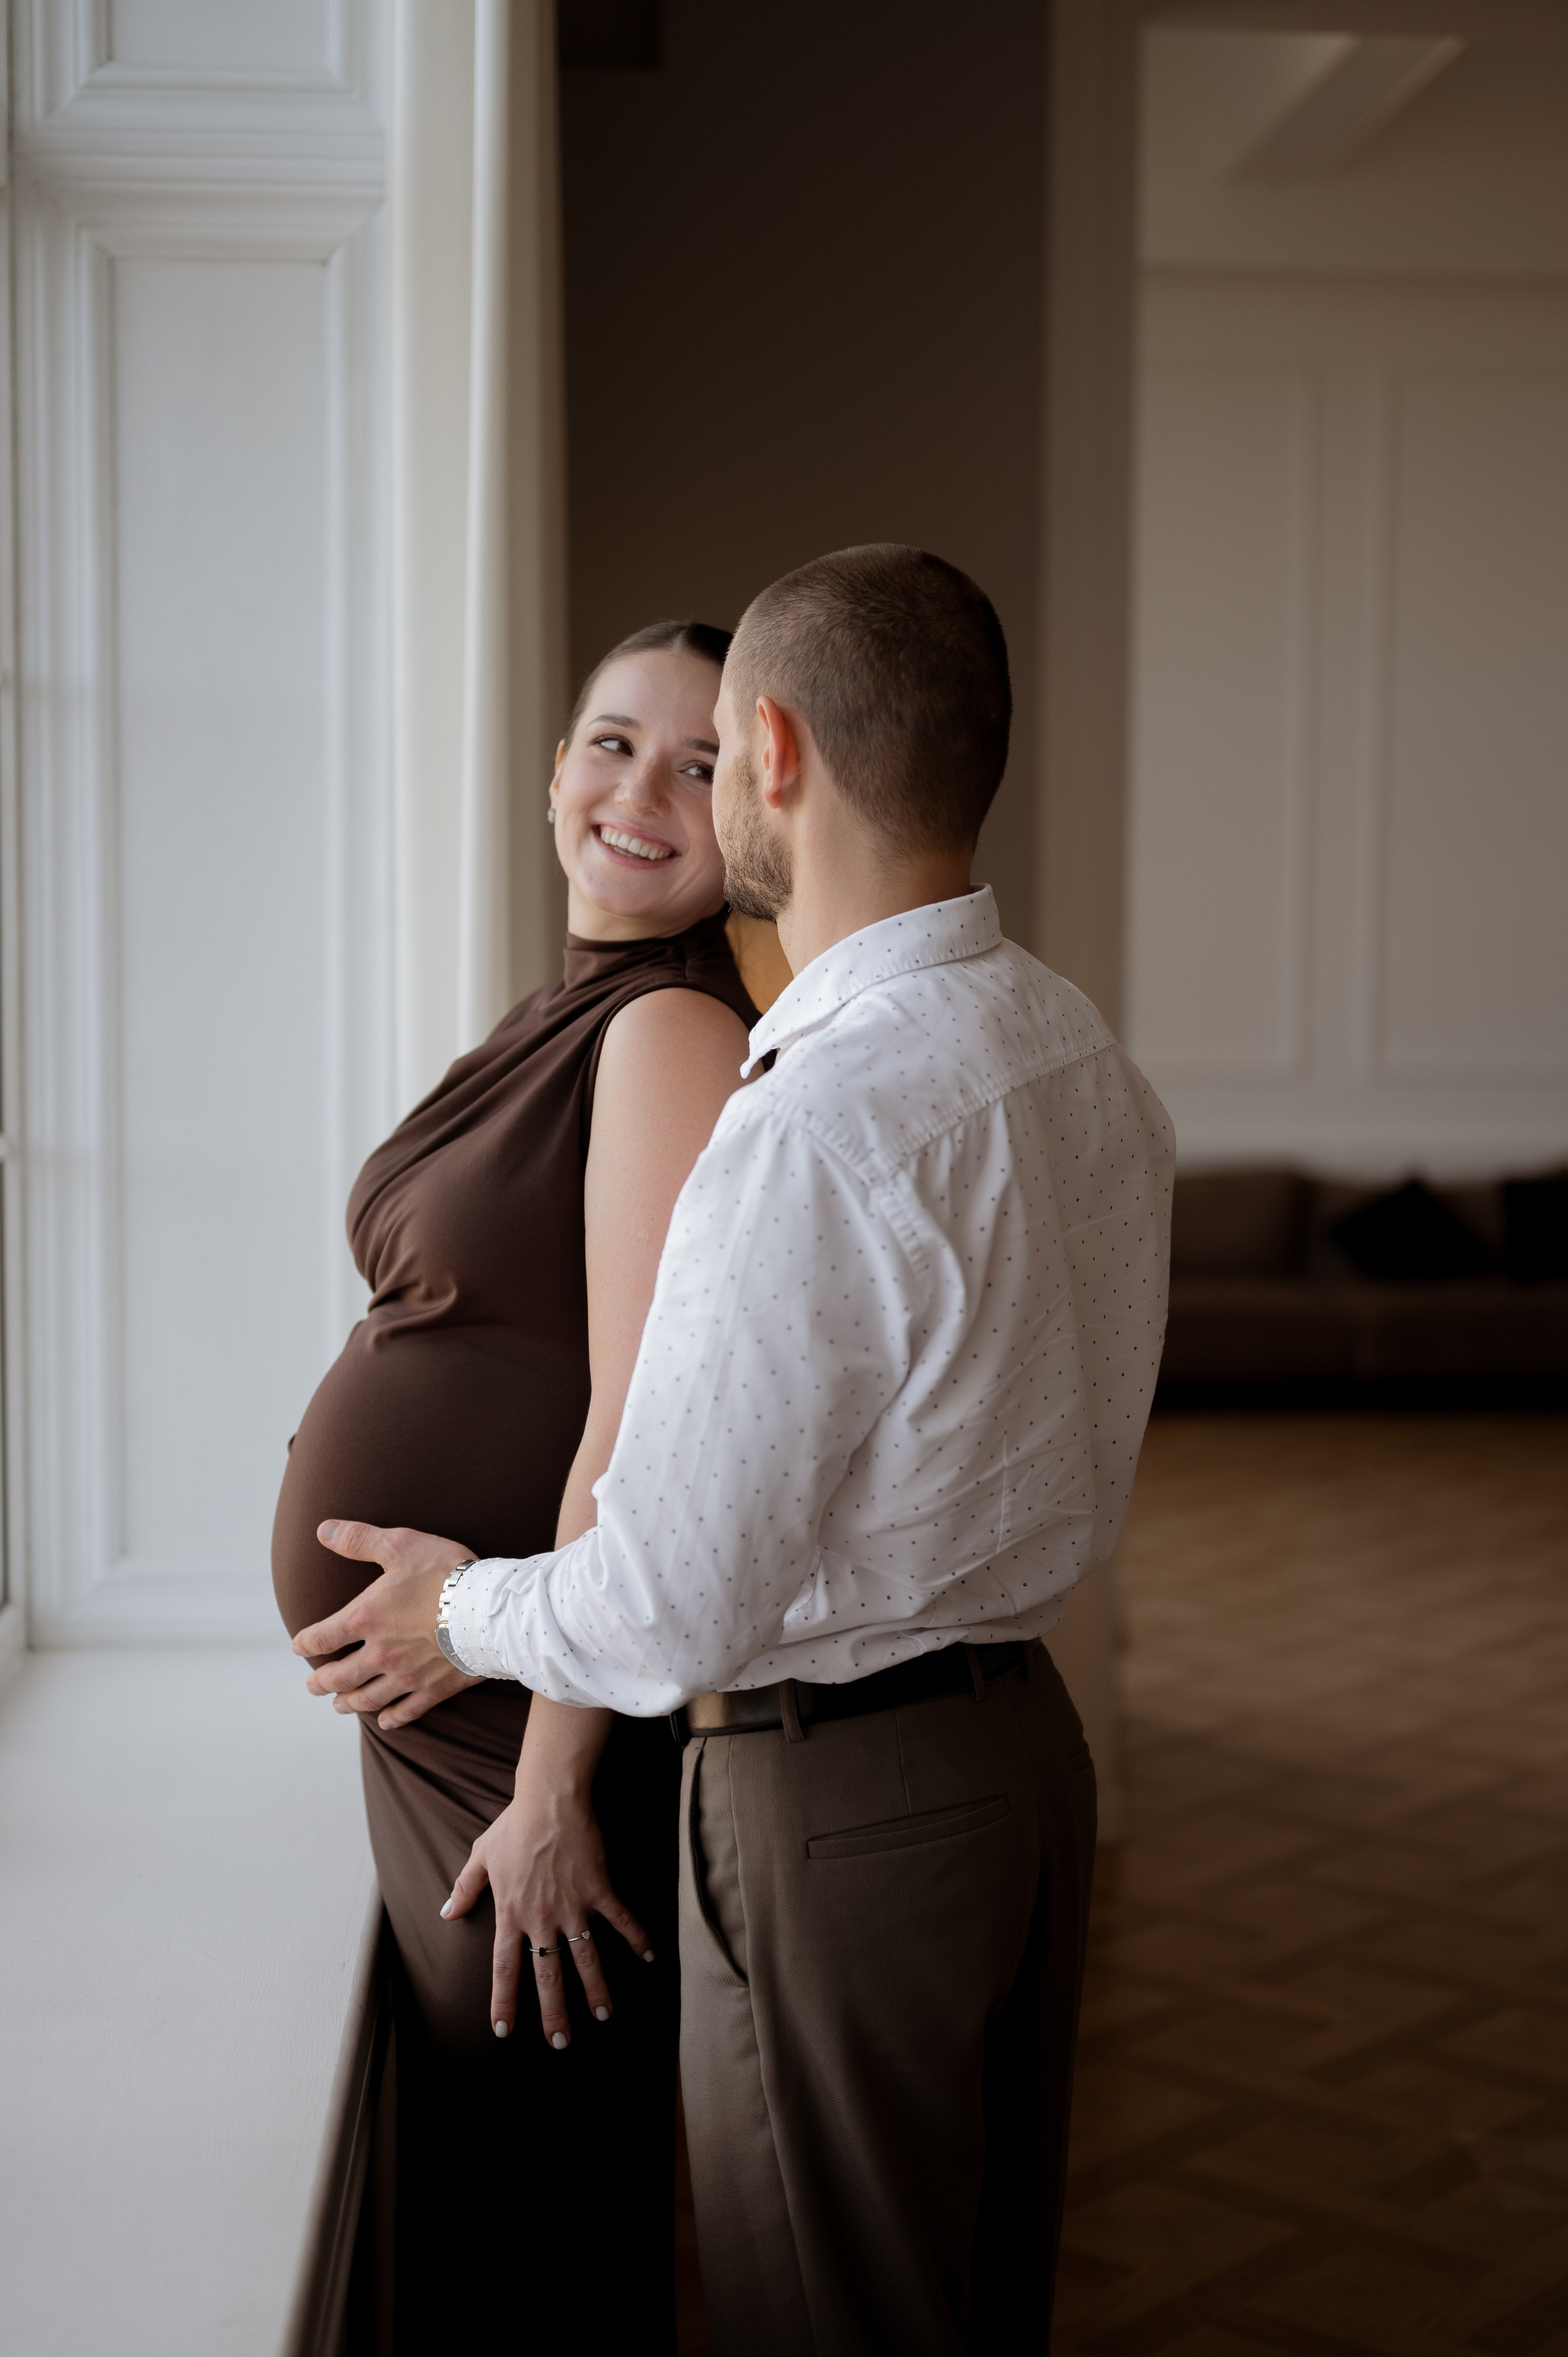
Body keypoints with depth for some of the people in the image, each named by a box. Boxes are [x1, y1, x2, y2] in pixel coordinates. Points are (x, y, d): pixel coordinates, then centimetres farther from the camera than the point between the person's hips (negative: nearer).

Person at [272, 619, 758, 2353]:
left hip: (545, 1736, -9)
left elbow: (640, 1433, -23)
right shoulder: (574, 1018, 12)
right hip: (442, 1734, 9)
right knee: (462, 2207, 22)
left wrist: (554, 1788, -22)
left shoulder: (674, 1032, -19)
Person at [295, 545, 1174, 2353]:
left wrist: (463, 1609, -2)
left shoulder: (816, 1134, -27)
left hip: (835, 1800, -8)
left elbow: (665, 1616, -24)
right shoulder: (1083, 1055, 2)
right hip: (1028, 1741, 8)